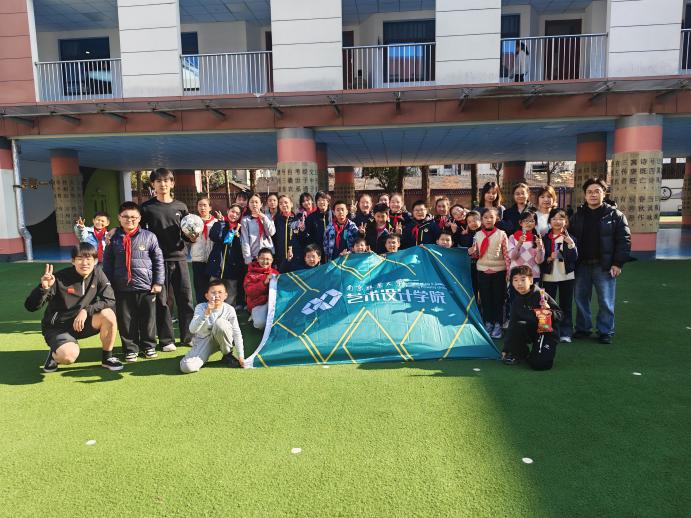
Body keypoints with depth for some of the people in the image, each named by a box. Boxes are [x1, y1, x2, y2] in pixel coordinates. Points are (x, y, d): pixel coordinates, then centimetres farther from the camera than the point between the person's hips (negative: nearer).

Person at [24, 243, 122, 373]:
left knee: (108, 315, -26)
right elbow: (31, 306, -19)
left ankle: (107, 358, -4)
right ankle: (55, 354, 8)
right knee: (69, 355, -33)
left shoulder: (97, 274, -8)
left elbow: (110, 301, -12)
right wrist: (44, 288, -38)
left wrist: (86, 310, -26)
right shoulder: (60, 278, -19)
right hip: (57, 328, -4)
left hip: (82, 323, 4)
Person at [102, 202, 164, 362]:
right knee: (126, 320, 7)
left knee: (148, 319, 9)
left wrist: (158, 282, -3)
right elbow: (107, 263, 9)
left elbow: (158, 261, 1)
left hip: (146, 287, -1)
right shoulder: (114, 238, 4)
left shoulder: (149, 236, -1)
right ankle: (130, 348, 21)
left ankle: (148, 346, 25)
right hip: (122, 288, 1)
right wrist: (109, 284, 4)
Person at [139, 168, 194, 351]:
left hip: (179, 257, 2)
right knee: (162, 300, 4)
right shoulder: (146, 207, 2)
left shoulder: (180, 207, 8)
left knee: (185, 298, 4)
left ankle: (188, 335, 16)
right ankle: (166, 339, 14)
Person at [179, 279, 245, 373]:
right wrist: (206, 313, -43)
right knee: (186, 367, -24)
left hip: (221, 339, 0)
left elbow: (236, 333, -12)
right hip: (203, 342, 0)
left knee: (220, 323, -33)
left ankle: (228, 355, -9)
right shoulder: (200, 307, -17)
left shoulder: (229, 310, -16)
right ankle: (204, 356, 11)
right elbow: (192, 330, -30)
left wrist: (240, 356, -15)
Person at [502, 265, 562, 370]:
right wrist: (506, 349, -2)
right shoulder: (517, 301, 1)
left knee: (539, 364, -25)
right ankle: (520, 354, -3)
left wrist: (550, 312, -35)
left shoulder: (541, 295, -14)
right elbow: (512, 323, 1)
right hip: (531, 329, 5)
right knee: (516, 326, -30)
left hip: (546, 332, -4)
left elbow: (559, 315, -10)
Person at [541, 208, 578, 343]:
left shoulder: (570, 238, 0)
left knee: (566, 306, 6)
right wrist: (549, 258, -16)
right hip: (549, 276, 1)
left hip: (566, 276, -1)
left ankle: (566, 333, 14)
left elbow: (574, 258, -8)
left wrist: (571, 244, -22)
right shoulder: (545, 238, 3)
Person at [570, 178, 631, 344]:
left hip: (604, 266, -3)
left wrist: (618, 263, -11)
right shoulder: (578, 215, 8)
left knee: (605, 301, 2)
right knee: (580, 298, 10)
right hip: (582, 265, 4)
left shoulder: (615, 215, -3)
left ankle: (605, 332, 15)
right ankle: (583, 328, 24)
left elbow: (624, 240, -6)